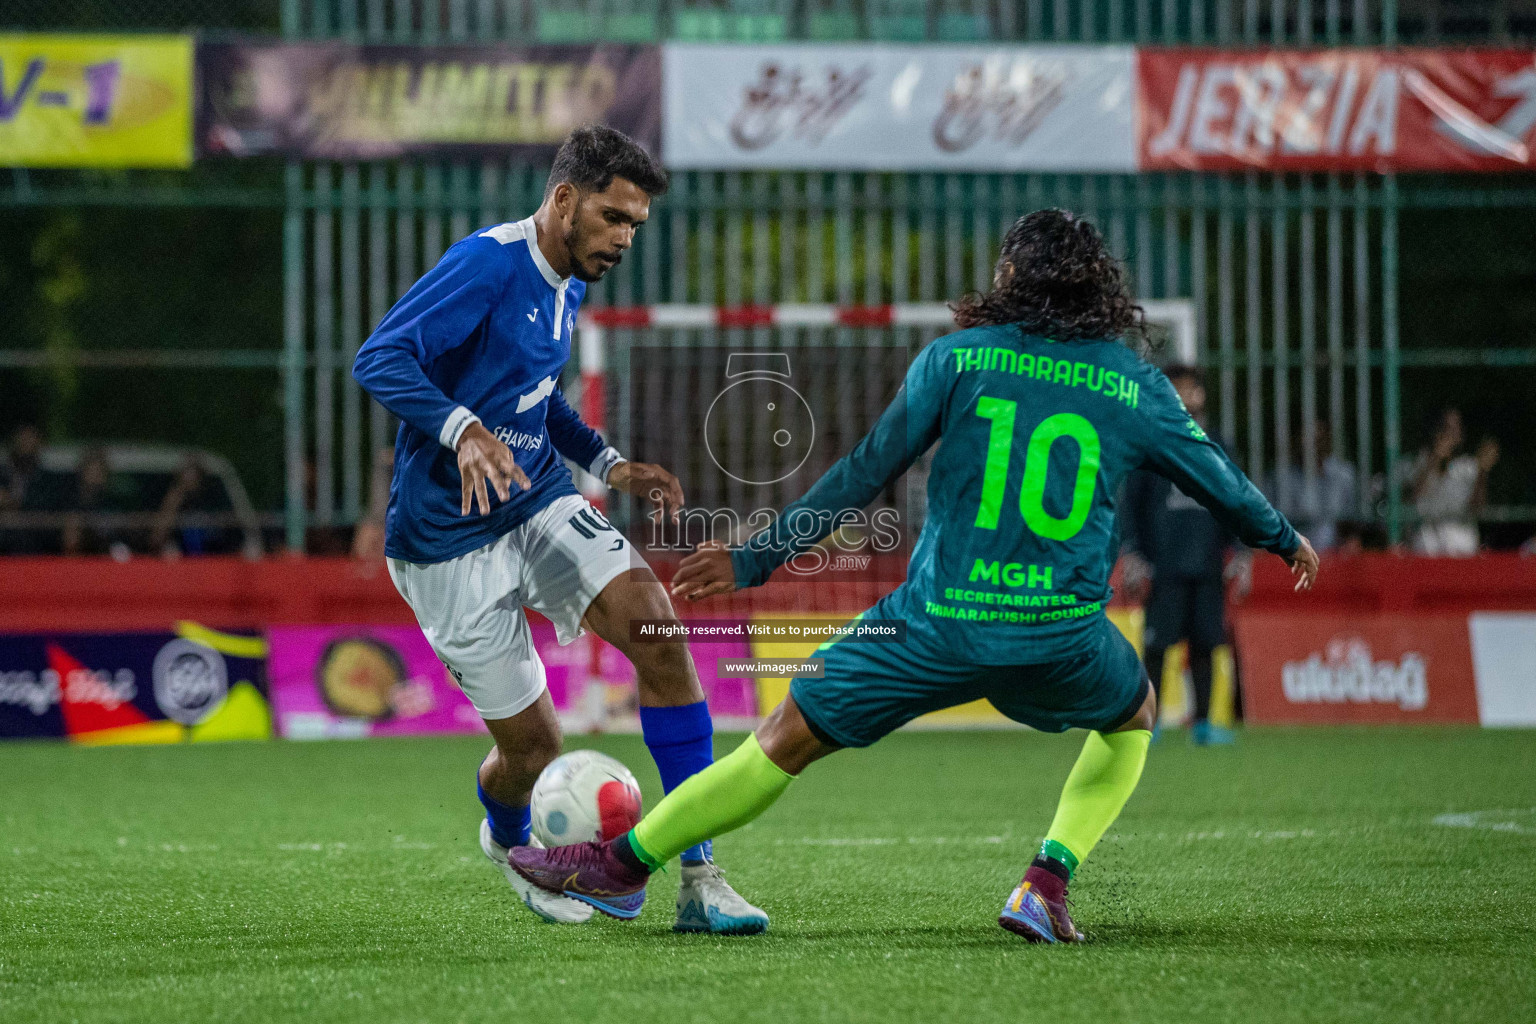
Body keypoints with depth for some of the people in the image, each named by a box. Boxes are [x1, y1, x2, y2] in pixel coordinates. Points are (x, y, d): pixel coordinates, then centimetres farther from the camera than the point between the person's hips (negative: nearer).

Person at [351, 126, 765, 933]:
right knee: (532, 745, -2)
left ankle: (699, 875, -18)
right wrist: (464, 430, -41)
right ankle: (508, 838, 39)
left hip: (539, 505, 7)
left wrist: (608, 465, 15)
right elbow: (378, 360, -26)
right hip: (450, 540, -7)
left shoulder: (567, 285, 10)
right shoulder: (487, 264, -17)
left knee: (655, 622, -19)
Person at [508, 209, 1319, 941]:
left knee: (788, 738, 9)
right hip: (1062, 635, 1)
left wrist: (754, 561, 8)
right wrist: (1284, 541, 39)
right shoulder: (1137, 387, 6)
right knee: (1131, 718, 32)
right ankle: (1047, 882, 14)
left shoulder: (957, 359, 2)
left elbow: (863, 474, 2)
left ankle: (624, 864, 14)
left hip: (938, 623, -1)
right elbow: (1219, 481, 19)